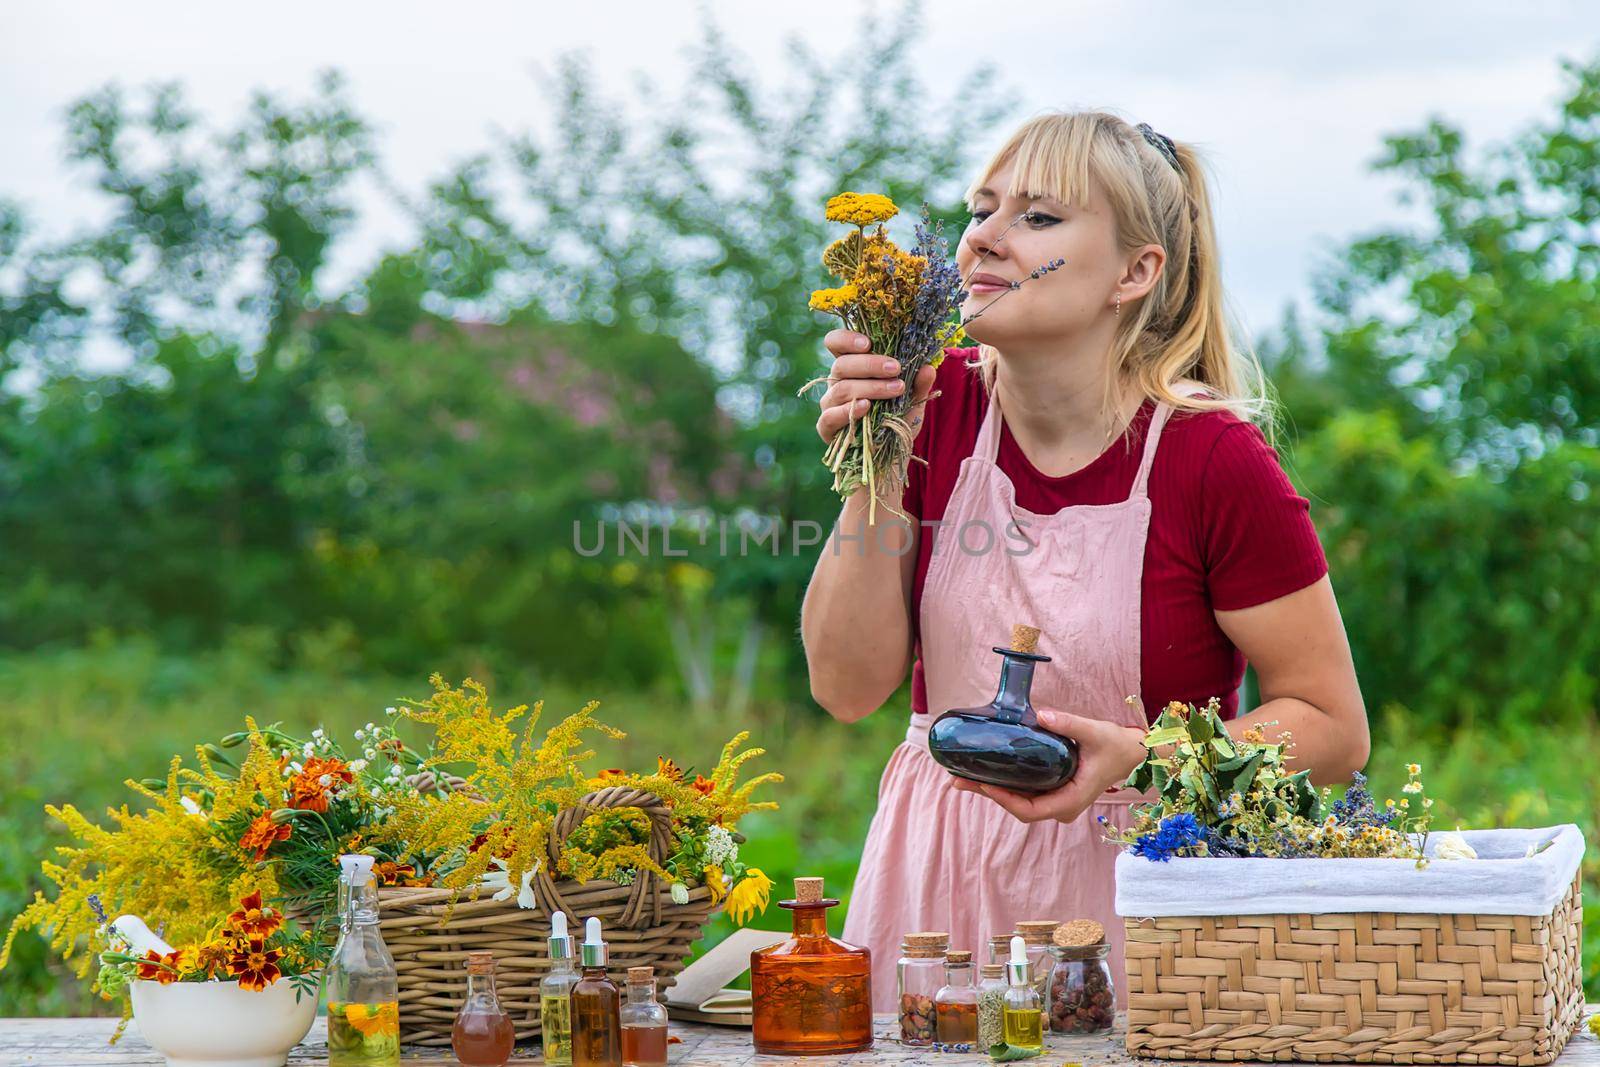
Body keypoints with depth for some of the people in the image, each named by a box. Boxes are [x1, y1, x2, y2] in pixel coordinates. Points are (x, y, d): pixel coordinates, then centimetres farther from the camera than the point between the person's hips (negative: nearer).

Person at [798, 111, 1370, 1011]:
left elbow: (1335, 731, -8)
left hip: (1130, 892, -3)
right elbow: (850, 686, -3)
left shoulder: (1214, 459, -15)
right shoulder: (936, 407, -3)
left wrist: (1138, 756, -23)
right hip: (937, 876, 3)